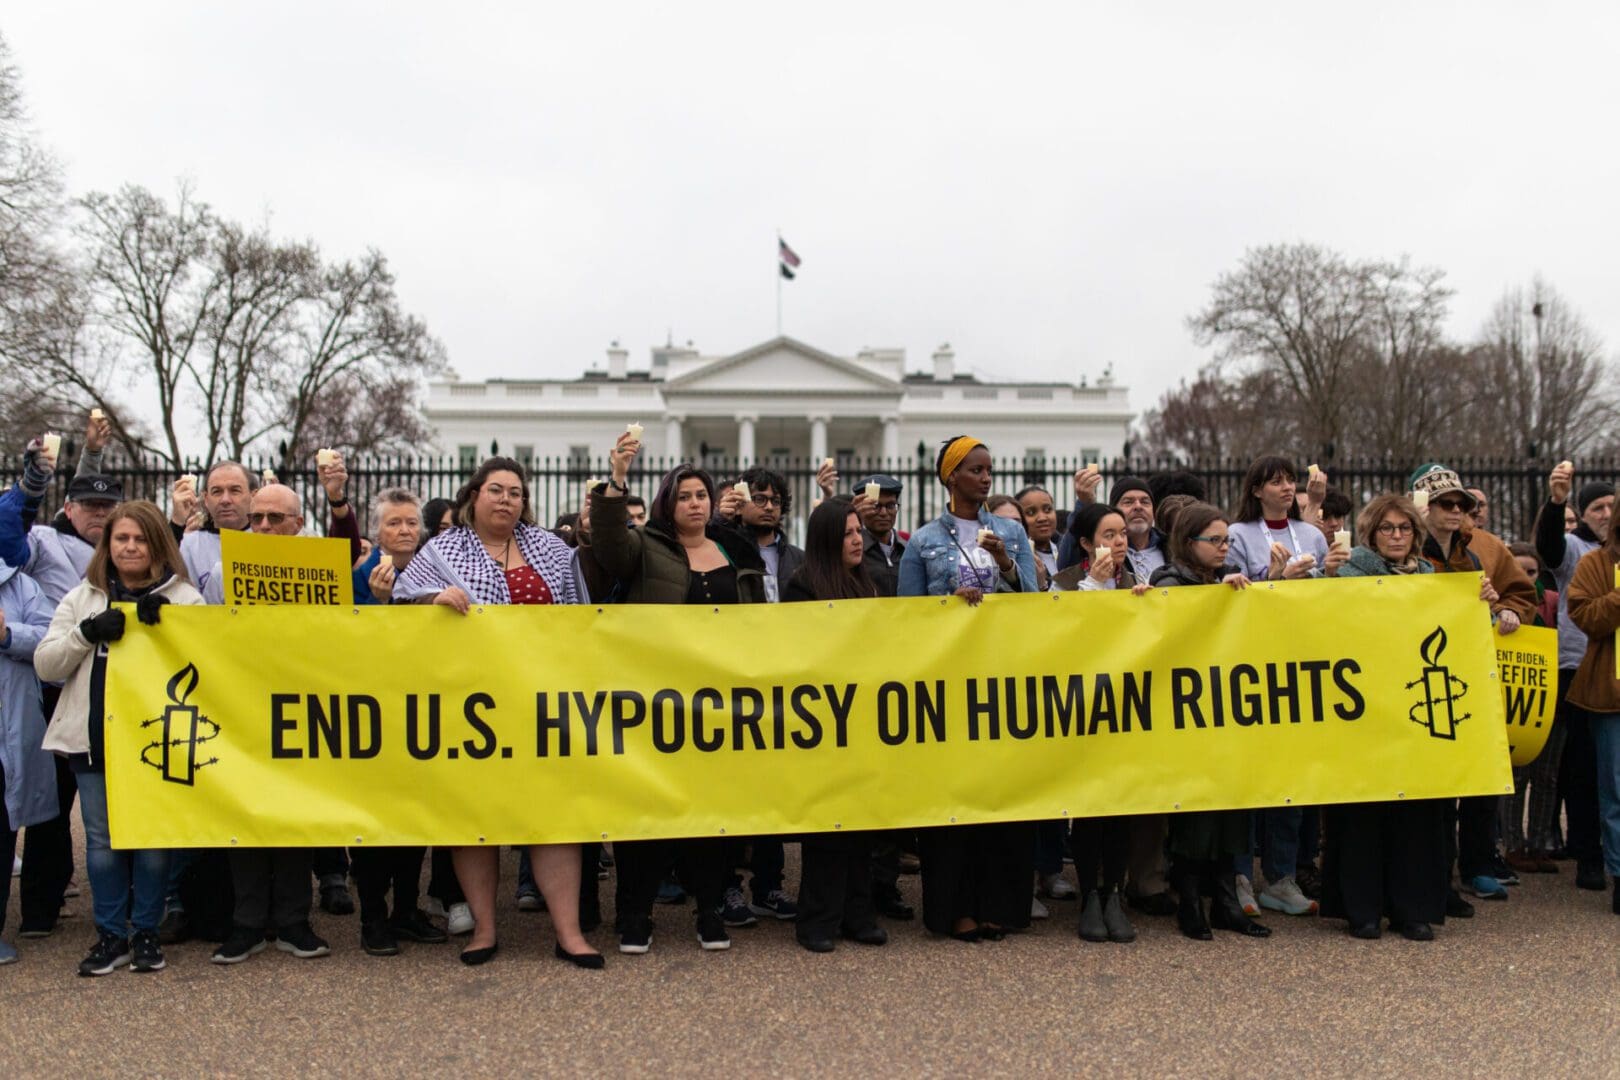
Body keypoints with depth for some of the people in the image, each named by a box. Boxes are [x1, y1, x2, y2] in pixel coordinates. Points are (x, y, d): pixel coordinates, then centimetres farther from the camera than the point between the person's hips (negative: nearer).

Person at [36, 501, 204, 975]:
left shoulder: (185, 599, 3)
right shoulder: (81, 598, 11)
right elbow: (46, 665, 5)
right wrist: (88, 632, -11)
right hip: (93, 737, 2)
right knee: (102, 838, 7)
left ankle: (146, 932, 17)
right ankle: (110, 934, 18)